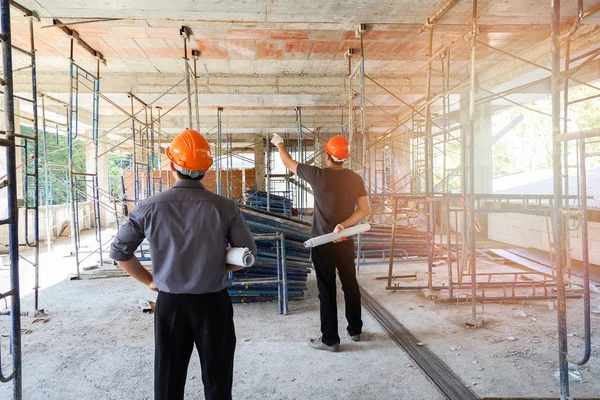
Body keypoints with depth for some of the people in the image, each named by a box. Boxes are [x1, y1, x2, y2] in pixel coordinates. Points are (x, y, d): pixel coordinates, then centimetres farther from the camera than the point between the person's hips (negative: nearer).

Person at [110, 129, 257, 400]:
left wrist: (149, 280, 10)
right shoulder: (225, 207, -13)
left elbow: (119, 252, 0)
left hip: (169, 303, 1)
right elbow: (248, 253, -4)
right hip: (213, 302, -1)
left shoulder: (149, 208, -10)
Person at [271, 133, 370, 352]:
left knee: (327, 291, 3)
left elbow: (289, 163, 0)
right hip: (345, 242, 4)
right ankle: (355, 330, 31)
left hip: (322, 243, -4)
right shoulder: (355, 178, -2)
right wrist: (343, 225, -11)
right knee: (350, 286, 17)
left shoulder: (318, 176, -13)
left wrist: (279, 144, 18)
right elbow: (365, 210, -6)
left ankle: (330, 339, 11)